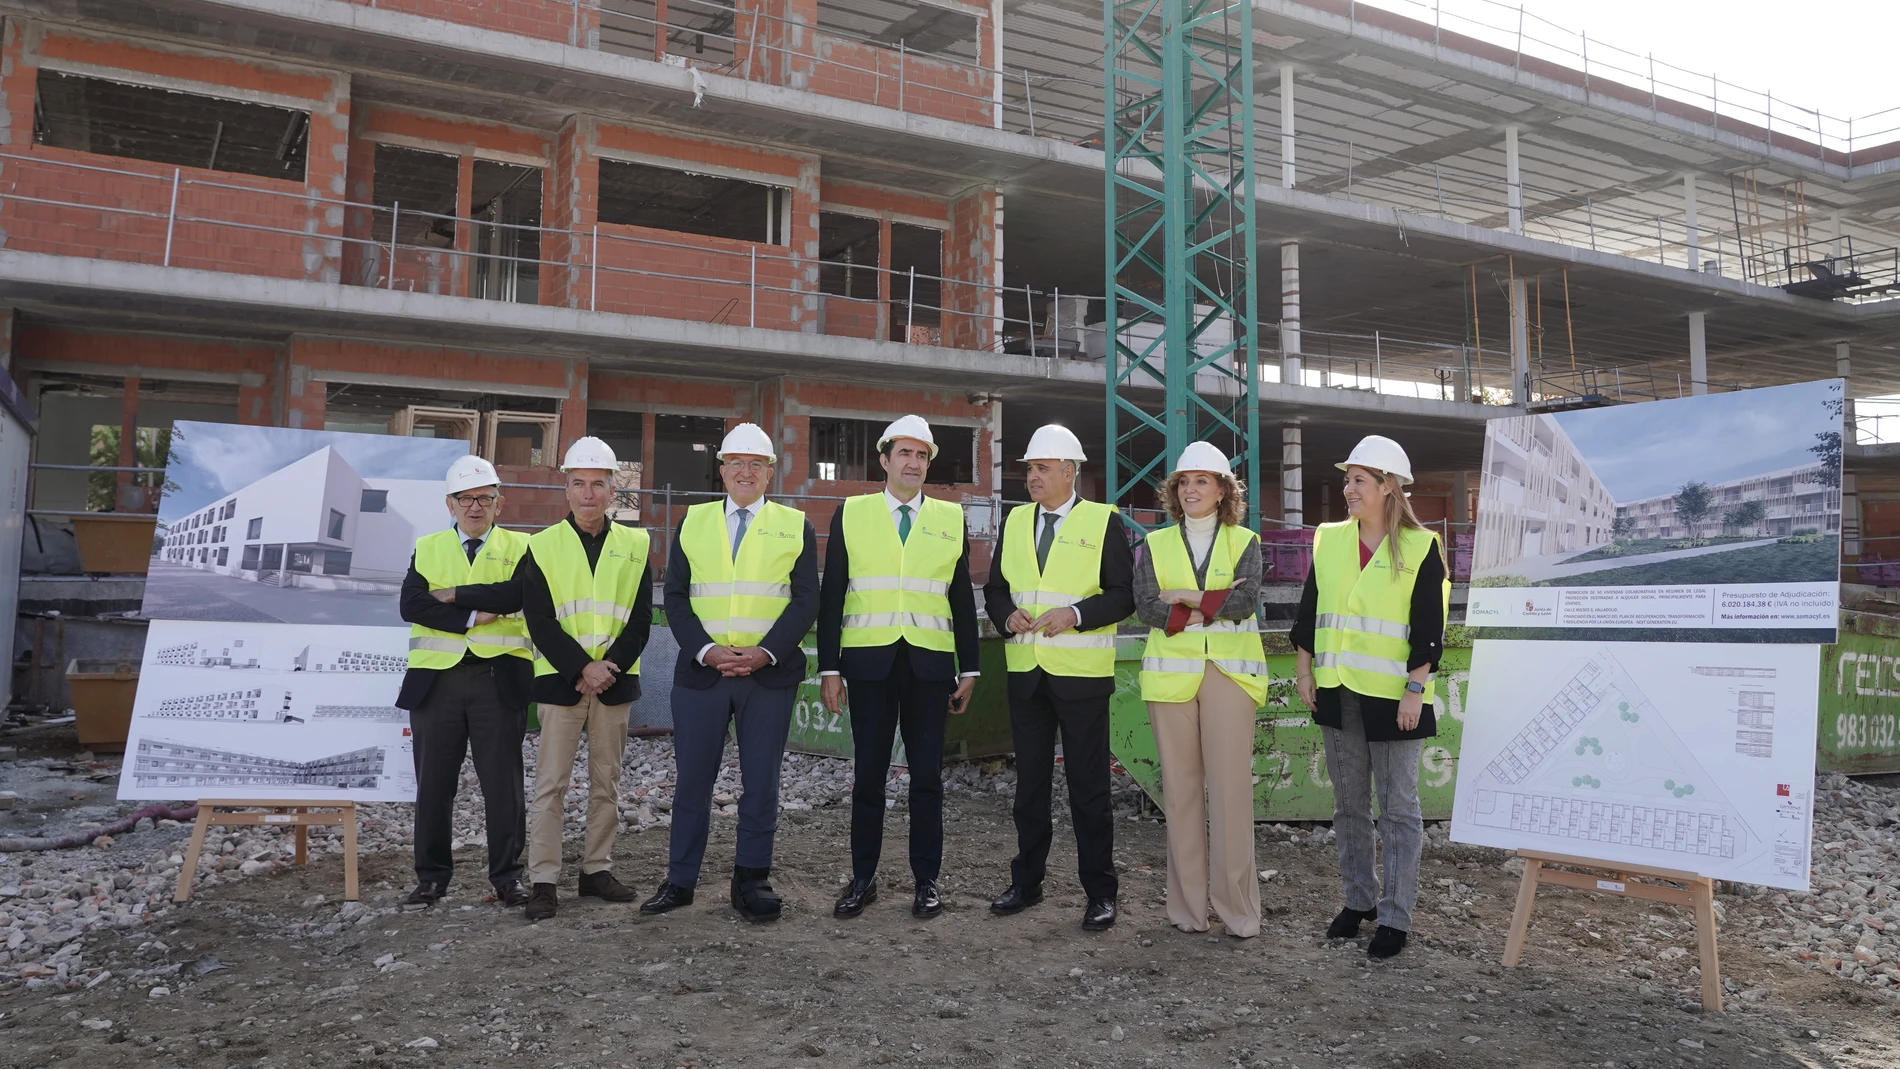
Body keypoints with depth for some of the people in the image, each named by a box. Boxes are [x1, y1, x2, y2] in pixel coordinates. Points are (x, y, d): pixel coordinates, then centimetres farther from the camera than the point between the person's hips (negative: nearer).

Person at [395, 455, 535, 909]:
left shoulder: (520, 548, 6)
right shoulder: (428, 548, 12)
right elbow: (412, 605, -3)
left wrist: (451, 599, -13)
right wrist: (472, 616, -14)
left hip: (499, 679, -2)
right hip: (437, 679, 2)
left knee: (503, 783, 2)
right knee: (434, 783, 8)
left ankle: (507, 876, 13)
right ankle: (432, 876, 21)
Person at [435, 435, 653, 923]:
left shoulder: (635, 545, 5)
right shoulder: (543, 546, 2)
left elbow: (641, 620, 1)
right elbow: (541, 623, -4)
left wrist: (609, 669, -10)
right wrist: (582, 668, -13)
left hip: (615, 682, 2)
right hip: (561, 681, -2)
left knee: (606, 782, 9)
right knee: (550, 784, -1)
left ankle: (597, 870, 21)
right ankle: (543, 881, 5)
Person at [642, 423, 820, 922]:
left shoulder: (795, 526, 6)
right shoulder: (692, 522, 10)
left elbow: (806, 600, 0)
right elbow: (675, 596, 4)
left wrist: (766, 652, -13)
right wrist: (707, 651, -11)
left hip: (770, 673, -1)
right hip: (700, 670, 1)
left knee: (761, 781, 5)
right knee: (692, 778, 6)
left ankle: (751, 880, 17)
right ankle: (680, 881, 18)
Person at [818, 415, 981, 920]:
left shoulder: (951, 518, 8)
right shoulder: (850, 514, 5)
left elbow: (962, 598, 9)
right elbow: (831, 596, 4)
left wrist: (969, 669, 6)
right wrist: (828, 668, -1)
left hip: (929, 664, 1)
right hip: (869, 662, 0)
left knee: (927, 776, 5)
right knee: (868, 775, 6)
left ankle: (927, 880, 17)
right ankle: (863, 879, 17)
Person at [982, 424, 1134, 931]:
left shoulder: (1103, 522, -3)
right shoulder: (1014, 521, 11)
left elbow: (1125, 594, -6)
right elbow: (995, 589, 14)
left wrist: (1075, 614, -19)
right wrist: (1008, 616, -7)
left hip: (1081, 675, -4)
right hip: (1026, 674, 5)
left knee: (1088, 786, 2)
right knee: (1030, 782, 13)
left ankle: (1100, 893, 12)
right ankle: (1026, 882, 24)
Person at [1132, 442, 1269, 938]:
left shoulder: (1243, 542, 7)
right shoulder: (1156, 544, 10)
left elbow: (1246, 601, -10)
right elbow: (1146, 607, -5)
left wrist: (1185, 598, -9)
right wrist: (1216, 604, -10)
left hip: (1229, 674, -1)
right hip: (1172, 674, 1)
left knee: (1231, 786, -6)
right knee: (1180, 786, 4)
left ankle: (1237, 905, 4)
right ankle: (1187, 905, 12)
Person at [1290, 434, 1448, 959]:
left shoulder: (1420, 548, -6)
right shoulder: (1328, 540, 7)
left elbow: (1429, 630, -8)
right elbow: (1309, 611, 11)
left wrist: (1415, 690, -13)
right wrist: (1303, 671, 8)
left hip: (1392, 697, -5)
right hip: (1337, 693, 5)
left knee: (1398, 807, 3)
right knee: (1348, 802, 13)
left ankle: (1395, 916, 10)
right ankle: (1358, 899, 26)